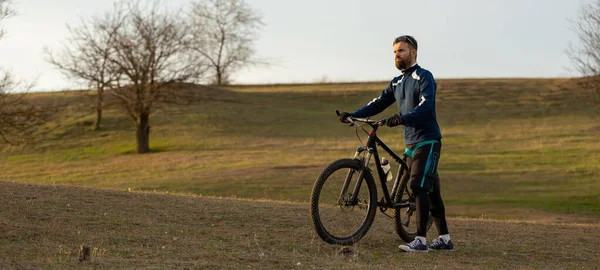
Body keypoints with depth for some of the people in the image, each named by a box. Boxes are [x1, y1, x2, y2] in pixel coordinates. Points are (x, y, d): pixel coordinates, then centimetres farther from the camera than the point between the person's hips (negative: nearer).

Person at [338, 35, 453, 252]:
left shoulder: (424, 77, -9)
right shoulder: (397, 82, 16)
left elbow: (425, 106, -24)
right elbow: (379, 103, 12)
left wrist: (402, 118, -39)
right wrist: (353, 114, -2)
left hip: (427, 141, -8)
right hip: (411, 143, 8)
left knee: (419, 187, -17)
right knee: (430, 191, 10)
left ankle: (421, 240, -17)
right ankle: (444, 239, 16)